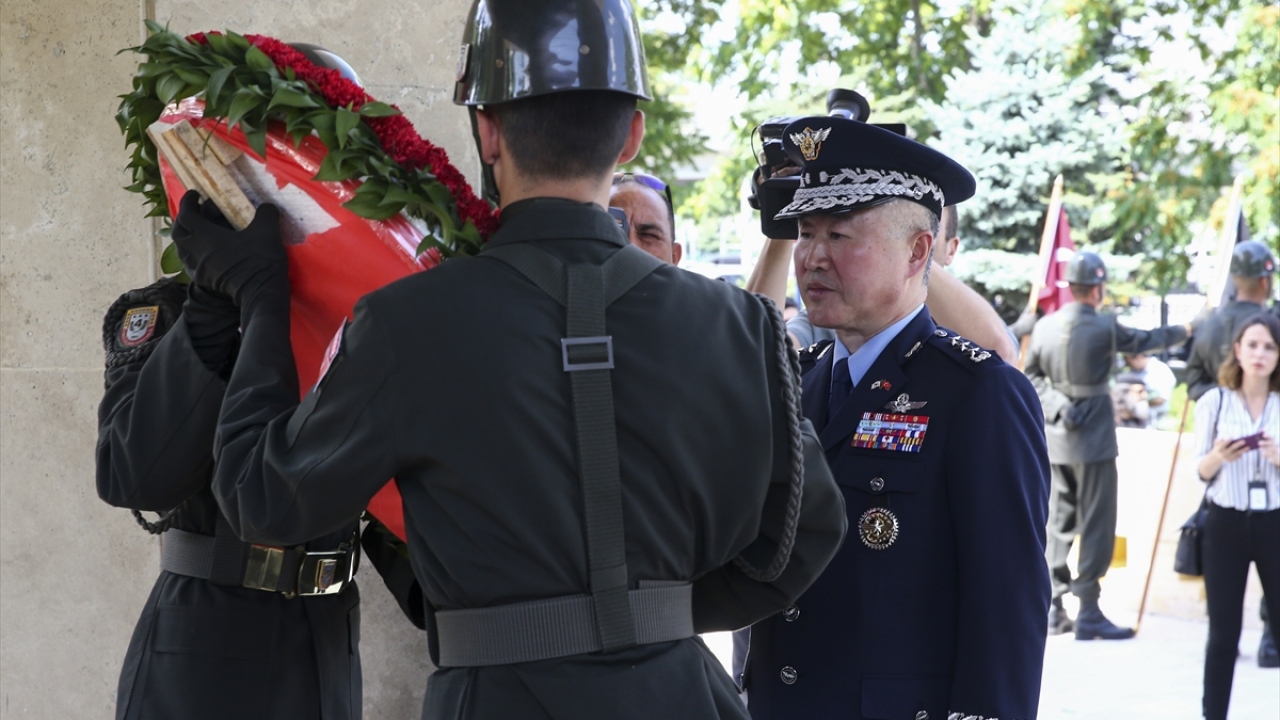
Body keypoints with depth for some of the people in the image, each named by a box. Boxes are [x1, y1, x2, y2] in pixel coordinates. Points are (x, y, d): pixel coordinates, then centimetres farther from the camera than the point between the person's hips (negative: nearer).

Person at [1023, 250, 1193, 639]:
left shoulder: (1045, 326, 1)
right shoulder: (1104, 327, -13)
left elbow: (1031, 376, 7)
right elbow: (1144, 340, 3)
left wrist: (1056, 404, 0)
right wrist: (1183, 331, 19)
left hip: (1056, 439, 6)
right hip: (1094, 439, -6)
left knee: (1059, 522, 14)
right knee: (1096, 525, -1)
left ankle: (1053, 608, 17)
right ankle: (1088, 613, -2)